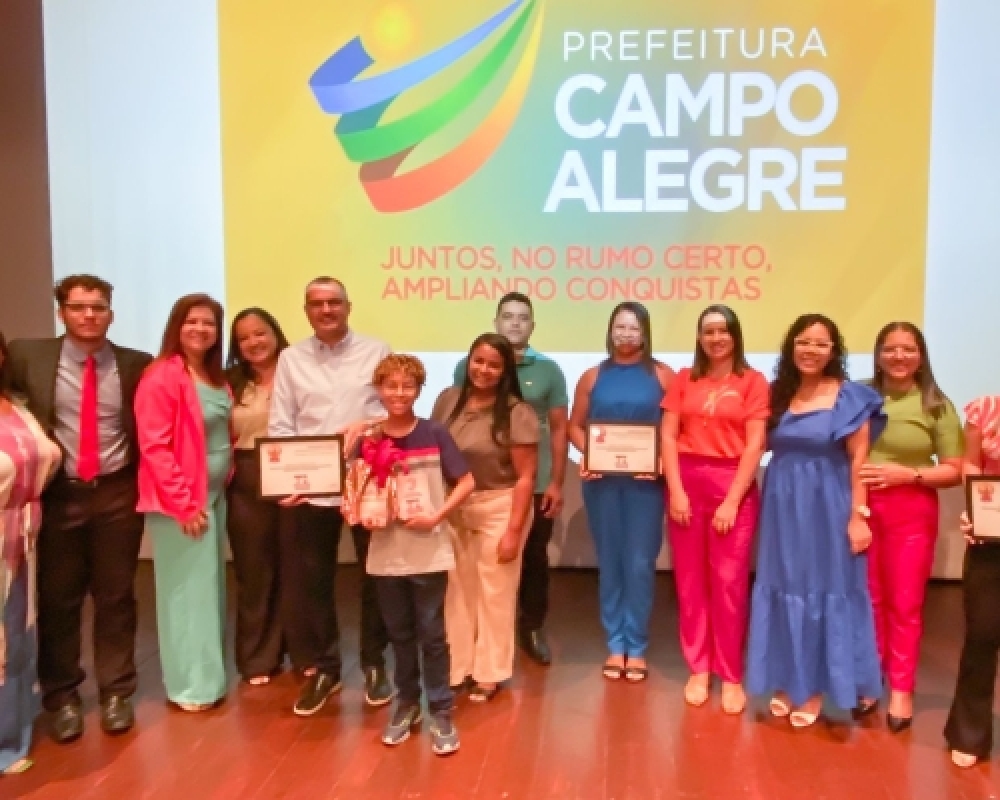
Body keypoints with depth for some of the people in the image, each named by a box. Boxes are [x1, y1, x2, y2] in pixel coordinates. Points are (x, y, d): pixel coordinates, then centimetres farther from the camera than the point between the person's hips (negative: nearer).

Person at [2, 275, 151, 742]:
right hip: (58, 494, 0)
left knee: (115, 597, 10)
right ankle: (61, 696, 26)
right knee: (57, 599, 10)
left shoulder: (137, 365, 0)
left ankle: (115, 692, 24)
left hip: (118, 495, 0)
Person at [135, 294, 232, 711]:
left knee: (209, 586, 14)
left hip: (215, 494, 8)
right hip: (180, 501, -8)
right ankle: (191, 684, 14)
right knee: (186, 589, 1)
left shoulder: (216, 378, 11)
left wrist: (218, 490, 8)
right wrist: (184, 502, -18)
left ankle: (208, 674, 27)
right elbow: (154, 447, -18)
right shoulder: (162, 377, -14)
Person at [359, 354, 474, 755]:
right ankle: (407, 703, 33)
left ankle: (441, 712, 18)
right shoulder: (368, 440, 0)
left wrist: (437, 516, -15)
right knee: (399, 634, 16)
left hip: (429, 553, -3)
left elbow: (467, 482, -5)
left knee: (432, 635, 5)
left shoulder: (435, 434, -7)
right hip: (386, 553, 3)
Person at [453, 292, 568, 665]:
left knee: (535, 557, 12)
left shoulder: (548, 370, 1)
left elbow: (558, 429, 4)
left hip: (536, 484, 1)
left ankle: (533, 627, 30)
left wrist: (557, 483, 0)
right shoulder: (469, 365, -1)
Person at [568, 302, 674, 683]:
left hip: (645, 481, -2)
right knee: (609, 561, 8)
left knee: (640, 563, 1)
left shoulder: (663, 375, 3)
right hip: (602, 480, 2)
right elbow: (575, 425, 11)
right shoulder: (593, 377, 9)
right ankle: (615, 644, 19)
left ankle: (637, 646, 14)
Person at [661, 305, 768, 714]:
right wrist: (676, 491, -7)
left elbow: (754, 446, -5)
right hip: (687, 483, 3)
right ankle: (698, 669, 19)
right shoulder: (684, 379, 9)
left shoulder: (752, 381, 1)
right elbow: (668, 437, 3)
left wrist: (732, 500, -11)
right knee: (690, 581, 6)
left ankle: (731, 675, 11)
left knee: (729, 582, -2)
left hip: (734, 485, -2)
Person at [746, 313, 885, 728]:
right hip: (782, 506, 4)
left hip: (828, 507, -4)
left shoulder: (851, 397, -5)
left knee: (826, 590, 5)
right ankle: (787, 683, 24)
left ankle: (815, 688, 17)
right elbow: (763, 446, 10)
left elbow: (858, 460, -8)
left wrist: (858, 516, -12)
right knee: (783, 591, 10)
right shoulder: (777, 394, 6)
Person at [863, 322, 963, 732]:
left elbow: (954, 471, -2)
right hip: (861, 508, 1)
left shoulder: (936, 405, -3)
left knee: (905, 602, 5)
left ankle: (901, 690, 20)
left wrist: (907, 474, -15)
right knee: (868, 599, 11)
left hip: (911, 512, -1)